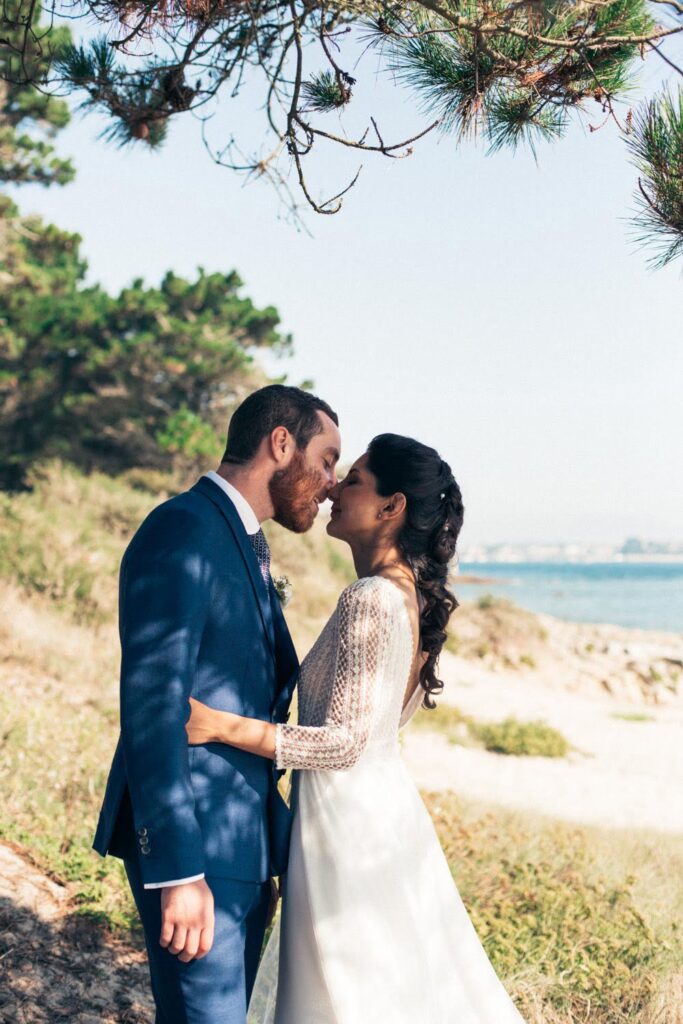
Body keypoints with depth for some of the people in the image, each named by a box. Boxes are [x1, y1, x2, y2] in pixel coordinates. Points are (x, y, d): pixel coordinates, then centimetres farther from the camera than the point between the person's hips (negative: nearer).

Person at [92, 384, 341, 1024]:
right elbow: (149, 706, -22)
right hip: (194, 848, -10)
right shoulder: (183, 531, -16)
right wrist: (176, 869, -25)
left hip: (247, 841, 10)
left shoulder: (246, 544, 15)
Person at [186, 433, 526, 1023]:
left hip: (349, 820, -9)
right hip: (385, 807, 9)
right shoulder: (413, 594, 7)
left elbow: (344, 743, -23)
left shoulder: (371, 599, -22)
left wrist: (219, 726, -27)